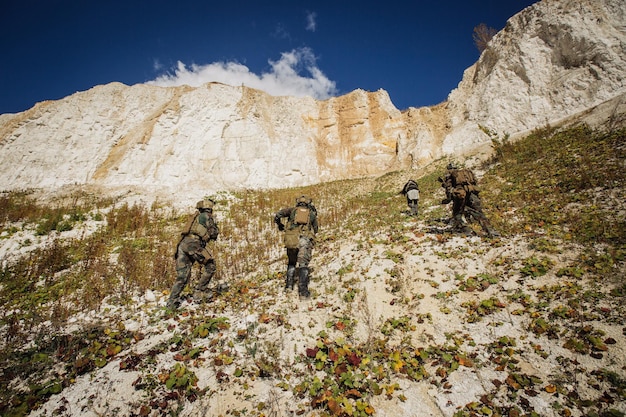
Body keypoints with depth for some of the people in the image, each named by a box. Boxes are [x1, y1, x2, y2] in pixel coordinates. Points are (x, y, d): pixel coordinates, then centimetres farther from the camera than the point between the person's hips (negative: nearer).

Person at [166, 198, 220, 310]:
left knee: (182, 276, 7)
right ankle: (200, 291, 2)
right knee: (210, 265, 7)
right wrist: (216, 227, 26)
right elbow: (213, 234, 6)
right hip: (193, 244, -8)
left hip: (182, 244, 8)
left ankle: (172, 302, 1)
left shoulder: (195, 216, 30)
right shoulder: (206, 216, 7)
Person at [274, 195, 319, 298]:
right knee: (303, 265, -2)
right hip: (305, 240, -1)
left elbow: (277, 214, 6)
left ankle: (289, 285, 19)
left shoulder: (292, 210, 19)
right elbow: (316, 229, 27)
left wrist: (280, 225, 23)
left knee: (291, 263, 21)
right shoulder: (312, 213, 21)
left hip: (292, 239, 1)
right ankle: (303, 291, -11)